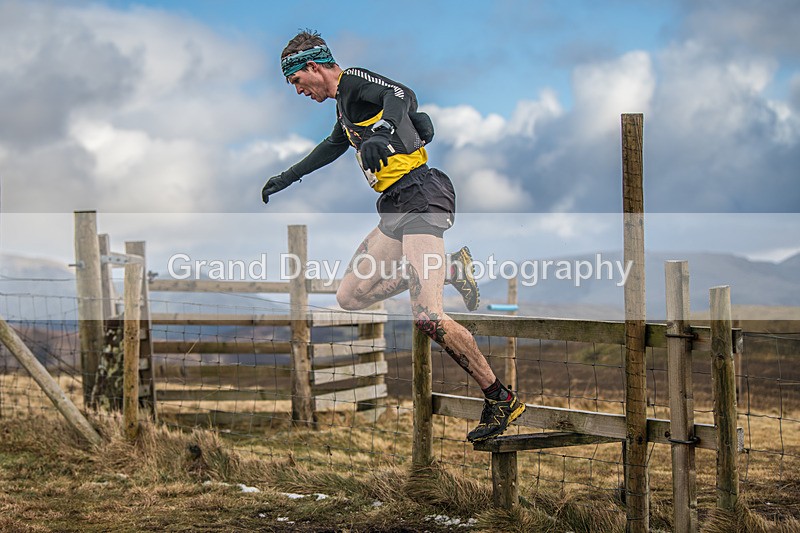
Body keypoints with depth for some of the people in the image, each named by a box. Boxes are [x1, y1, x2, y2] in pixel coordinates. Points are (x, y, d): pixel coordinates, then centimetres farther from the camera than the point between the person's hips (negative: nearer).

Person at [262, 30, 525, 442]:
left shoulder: (354, 81, -4)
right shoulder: (345, 101, 24)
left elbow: (404, 96, -25)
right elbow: (334, 145, 45)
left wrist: (379, 134, -45)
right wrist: (287, 178, 54)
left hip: (420, 196, -10)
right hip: (396, 210, 10)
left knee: (427, 318, -21)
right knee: (349, 298, 10)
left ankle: (501, 400, -14)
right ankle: (449, 269, 14)